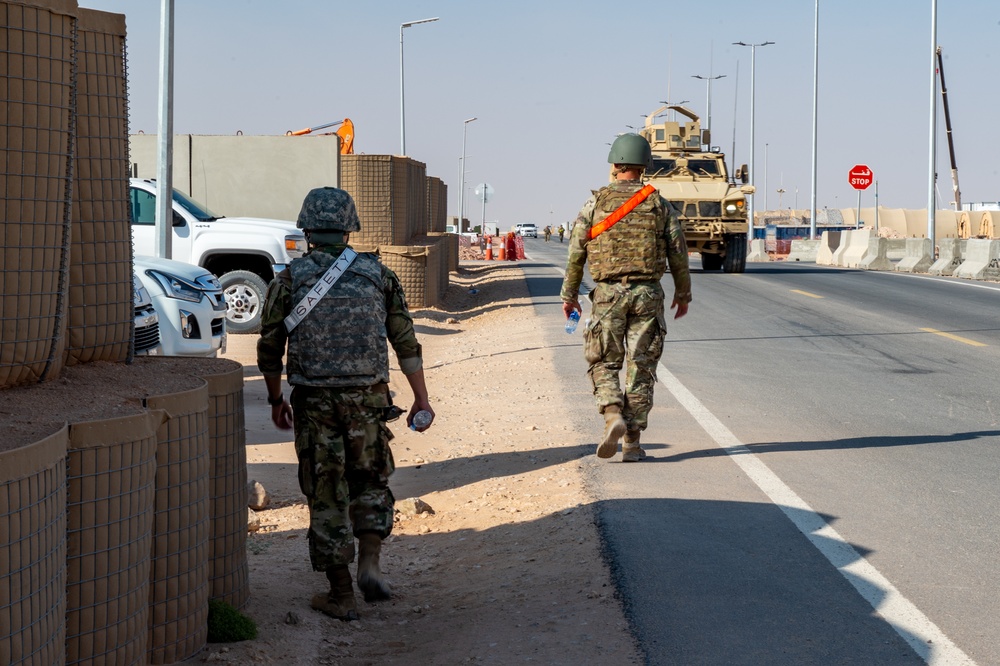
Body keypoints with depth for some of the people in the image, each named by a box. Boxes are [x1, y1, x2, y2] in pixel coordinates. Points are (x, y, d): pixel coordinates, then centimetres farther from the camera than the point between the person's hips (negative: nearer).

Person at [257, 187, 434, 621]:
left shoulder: (289, 280, -1)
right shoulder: (377, 275, 4)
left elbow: (269, 349, 4)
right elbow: (406, 344, 4)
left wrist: (275, 400, 18)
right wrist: (421, 399, 11)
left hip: (314, 402, -1)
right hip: (368, 399, 1)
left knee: (326, 495, 6)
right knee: (370, 483, 21)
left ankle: (341, 596, 8)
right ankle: (369, 565, 5)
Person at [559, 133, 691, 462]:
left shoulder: (596, 202, 0)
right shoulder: (659, 204, 3)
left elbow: (576, 252, 1)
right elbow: (678, 253, 4)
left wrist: (569, 294, 12)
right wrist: (683, 293, 17)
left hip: (608, 293, -1)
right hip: (647, 293, 1)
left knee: (604, 364, 9)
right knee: (640, 368, 6)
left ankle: (613, 418, -16)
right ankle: (632, 443, 4)